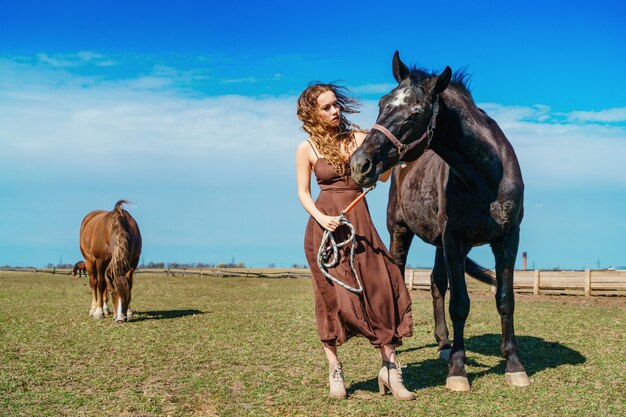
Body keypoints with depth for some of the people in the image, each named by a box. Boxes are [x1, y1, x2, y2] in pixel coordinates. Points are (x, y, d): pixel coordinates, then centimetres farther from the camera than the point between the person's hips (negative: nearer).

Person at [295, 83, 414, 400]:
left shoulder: (359, 138, 6)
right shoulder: (306, 149, 2)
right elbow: (303, 193, 2)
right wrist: (321, 218, -15)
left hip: (360, 223, 2)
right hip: (326, 227, -2)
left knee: (381, 290, -5)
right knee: (333, 297, 0)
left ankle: (390, 369, 1)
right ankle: (335, 371, 12)